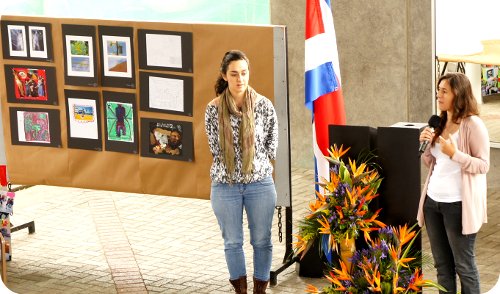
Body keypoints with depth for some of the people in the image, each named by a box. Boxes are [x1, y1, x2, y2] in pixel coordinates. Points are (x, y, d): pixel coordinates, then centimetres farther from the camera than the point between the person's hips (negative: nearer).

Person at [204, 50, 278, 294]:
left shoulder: (263, 105, -5)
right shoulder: (213, 109, -5)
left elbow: (272, 146, 3)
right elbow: (215, 148, 2)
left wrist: (254, 162, 3)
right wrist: (232, 164, 0)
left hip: (260, 183, 0)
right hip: (225, 184, 0)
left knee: (261, 240, 9)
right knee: (233, 242, 10)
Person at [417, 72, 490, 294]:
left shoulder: (473, 124, -11)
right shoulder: (439, 122, 11)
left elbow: (483, 165, -13)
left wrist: (454, 154, -24)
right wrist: (425, 146, -1)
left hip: (458, 204, -7)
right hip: (433, 201, 7)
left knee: (464, 264, 2)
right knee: (442, 263, 13)